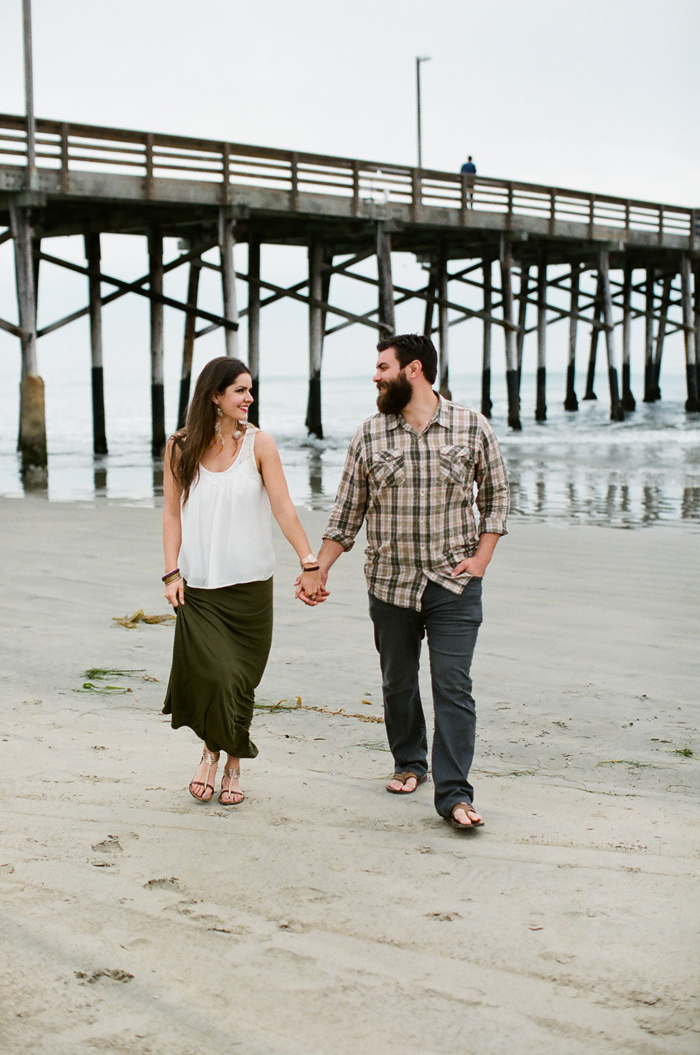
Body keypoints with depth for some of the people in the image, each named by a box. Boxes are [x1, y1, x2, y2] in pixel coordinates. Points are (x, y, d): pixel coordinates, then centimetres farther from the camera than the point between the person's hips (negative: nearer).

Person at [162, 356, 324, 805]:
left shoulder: (258, 443, -1)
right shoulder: (181, 447, 2)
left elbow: (283, 507, -5)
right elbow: (173, 514, 6)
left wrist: (310, 563, -11)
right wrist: (172, 573, -1)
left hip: (250, 584, 0)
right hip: (199, 586, 0)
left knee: (241, 680, 4)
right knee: (214, 674, -13)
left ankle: (234, 764, 23)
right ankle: (212, 750, 14)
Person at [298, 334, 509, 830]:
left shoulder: (472, 428, -3)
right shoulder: (371, 435, 2)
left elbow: (496, 495, 8)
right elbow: (348, 510, 8)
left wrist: (481, 559, -2)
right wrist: (318, 571, 4)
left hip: (453, 584, -3)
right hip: (390, 583, 3)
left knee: (453, 686, -8)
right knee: (398, 683, 14)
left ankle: (454, 793, -7)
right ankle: (409, 763, 35)